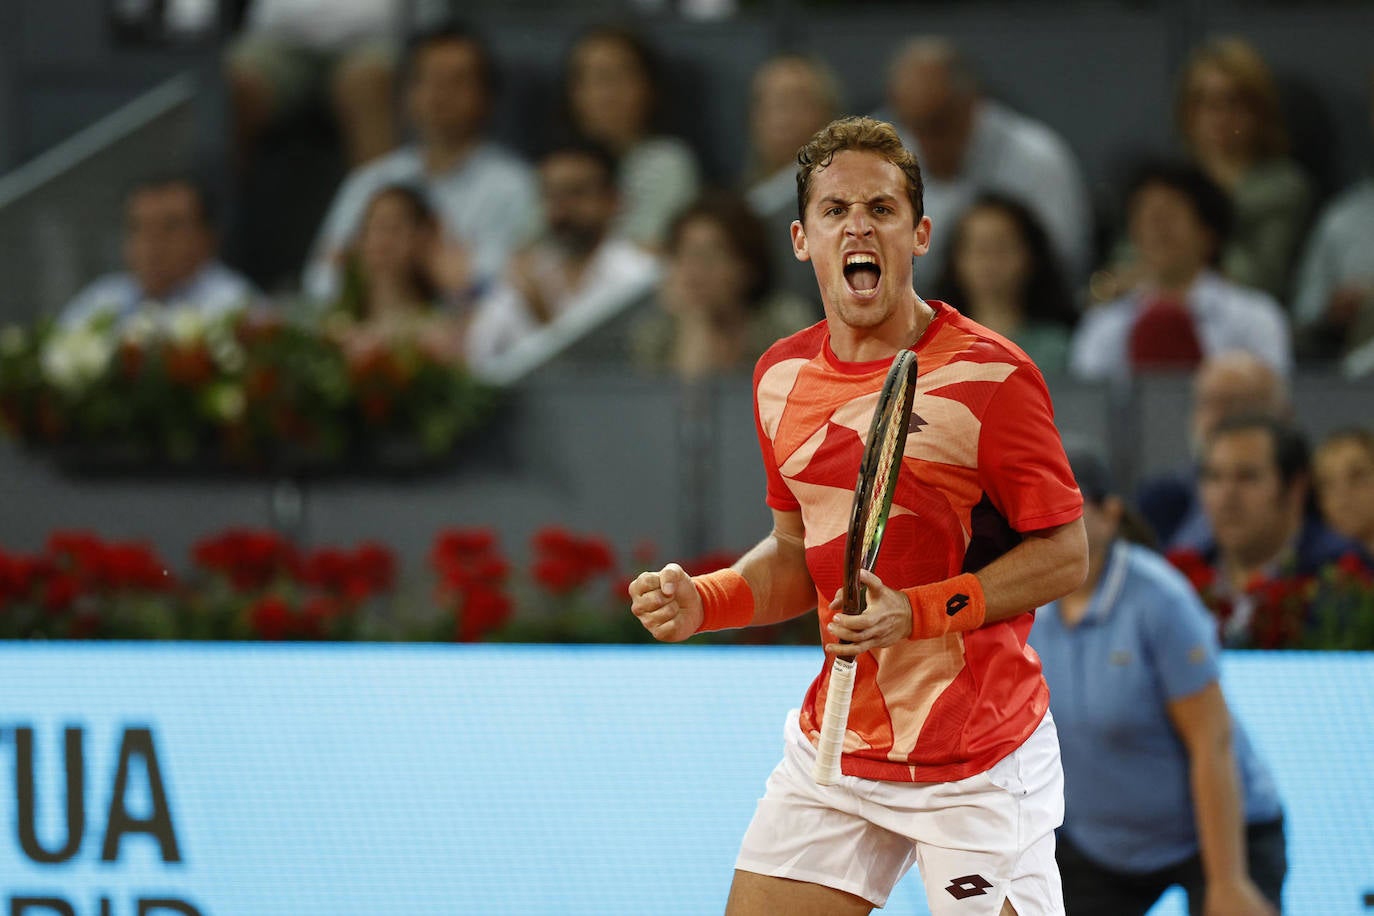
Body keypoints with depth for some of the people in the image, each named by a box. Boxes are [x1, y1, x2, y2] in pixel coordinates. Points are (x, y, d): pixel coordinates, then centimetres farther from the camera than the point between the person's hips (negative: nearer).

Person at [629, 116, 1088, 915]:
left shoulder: (989, 376, -13)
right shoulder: (782, 377, 7)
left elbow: (1065, 556, -11)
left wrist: (917, 612, -21)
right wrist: (702, 602, -1)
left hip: (976, 764, -6)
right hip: (834, 747, 6)